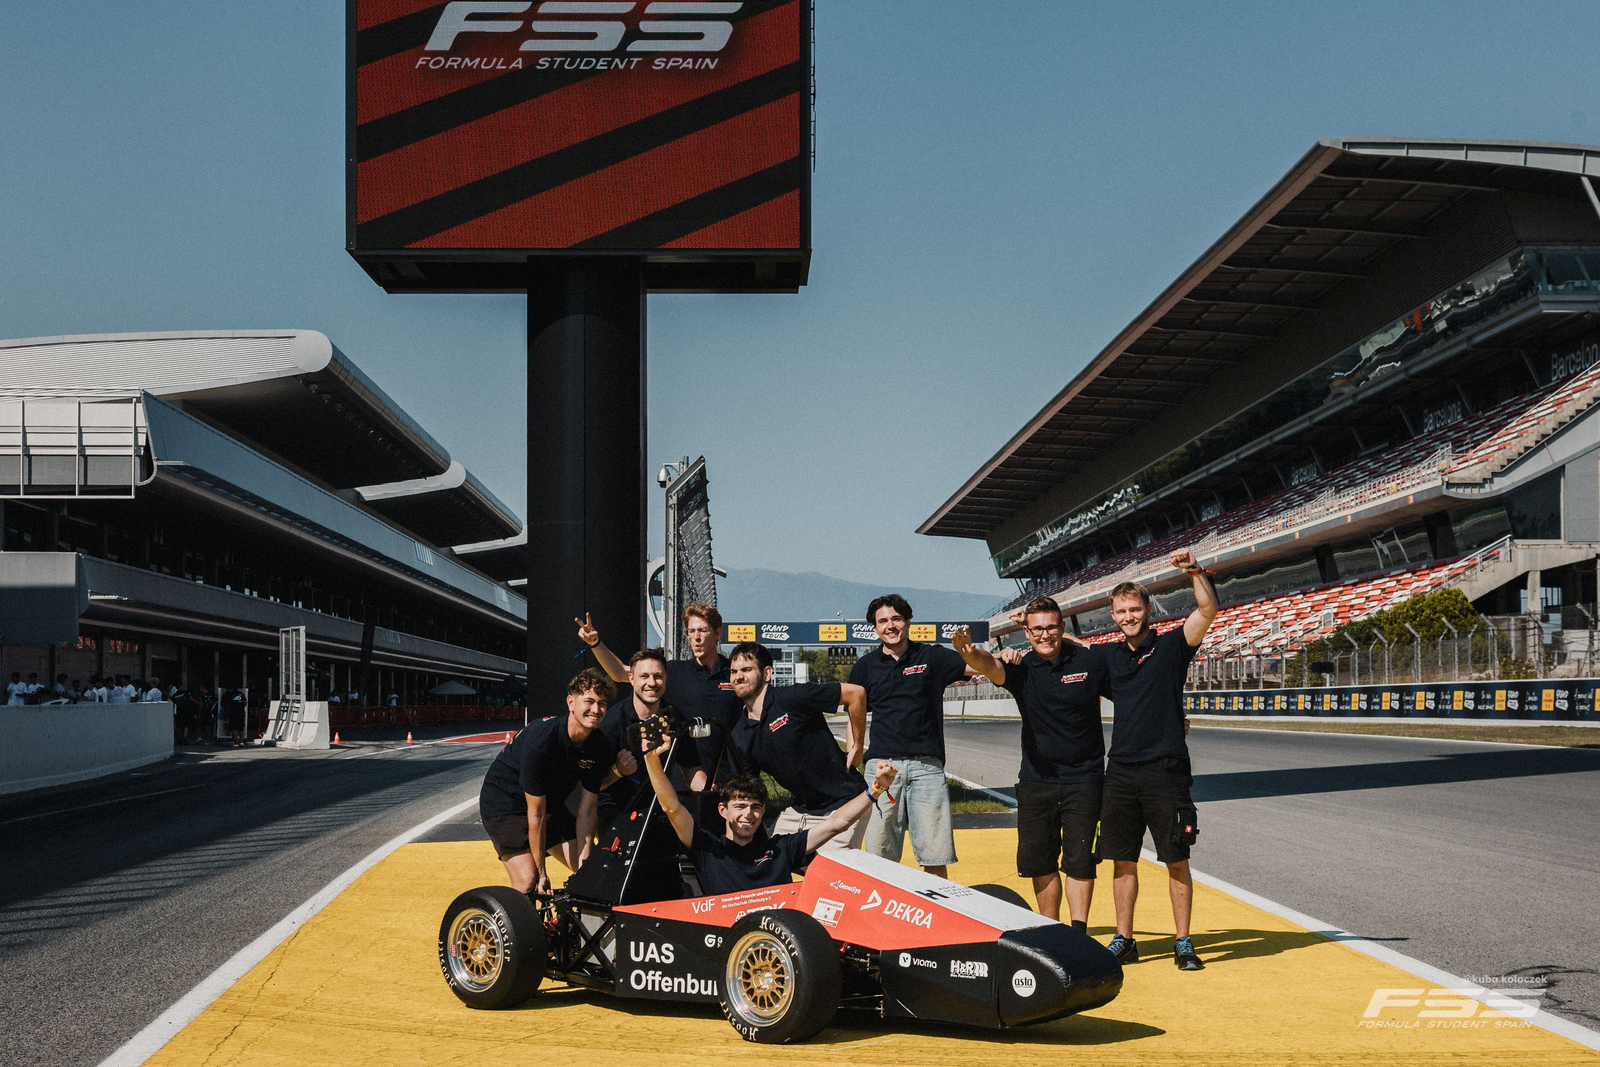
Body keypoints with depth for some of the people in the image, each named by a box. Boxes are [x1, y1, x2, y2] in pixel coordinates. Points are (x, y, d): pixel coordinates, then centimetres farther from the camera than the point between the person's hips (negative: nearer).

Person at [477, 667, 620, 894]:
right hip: (504, 803, -7)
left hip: (552, 803, 7)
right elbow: (535, 813, -28)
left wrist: (584, 860, -18)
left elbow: (587, 809, -9)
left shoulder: (600, 748, -13)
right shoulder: (540, 739, -32)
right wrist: (541, 873, -24)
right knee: (528, 883, -22)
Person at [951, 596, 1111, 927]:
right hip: (1036, 778, 2)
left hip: (1083, 778, -2)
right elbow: (991, 668, -25)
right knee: (1038, 859, 8)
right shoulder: (1022, 667, -3)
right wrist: (969, 654, -48)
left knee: (1079, 859, -3)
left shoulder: (1091, 660, -3)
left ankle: (1078, 934, 1)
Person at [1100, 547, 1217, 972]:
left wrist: (1195, 571, -28)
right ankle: (1124, 940, 16)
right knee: (1122, 859, 7)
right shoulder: (1111, 656, 12)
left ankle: (1183, 943, 7)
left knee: (1177, 860, 0)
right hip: (1121, 769, 4)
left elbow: (1208, 610, -15)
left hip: (1165, 769, -4)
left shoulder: (1171, 646, 0)